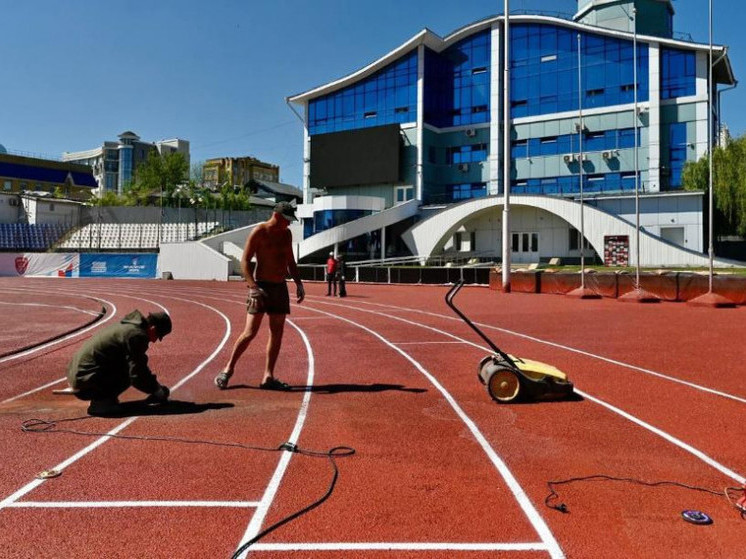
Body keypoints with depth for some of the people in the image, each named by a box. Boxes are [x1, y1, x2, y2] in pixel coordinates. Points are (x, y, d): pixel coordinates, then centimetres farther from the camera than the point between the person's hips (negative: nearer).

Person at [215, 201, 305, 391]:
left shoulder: (286, 234, 11)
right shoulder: (259, 232, -9)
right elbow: (245, 261, -12)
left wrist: (299, 284, 11)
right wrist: (253, 286, -23)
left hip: (280, 287, 7)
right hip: (261, 286, -6)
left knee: (277, 333, 3)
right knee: (250, 332, -8)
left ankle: (268, 377, 8)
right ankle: (228, 370, 7)